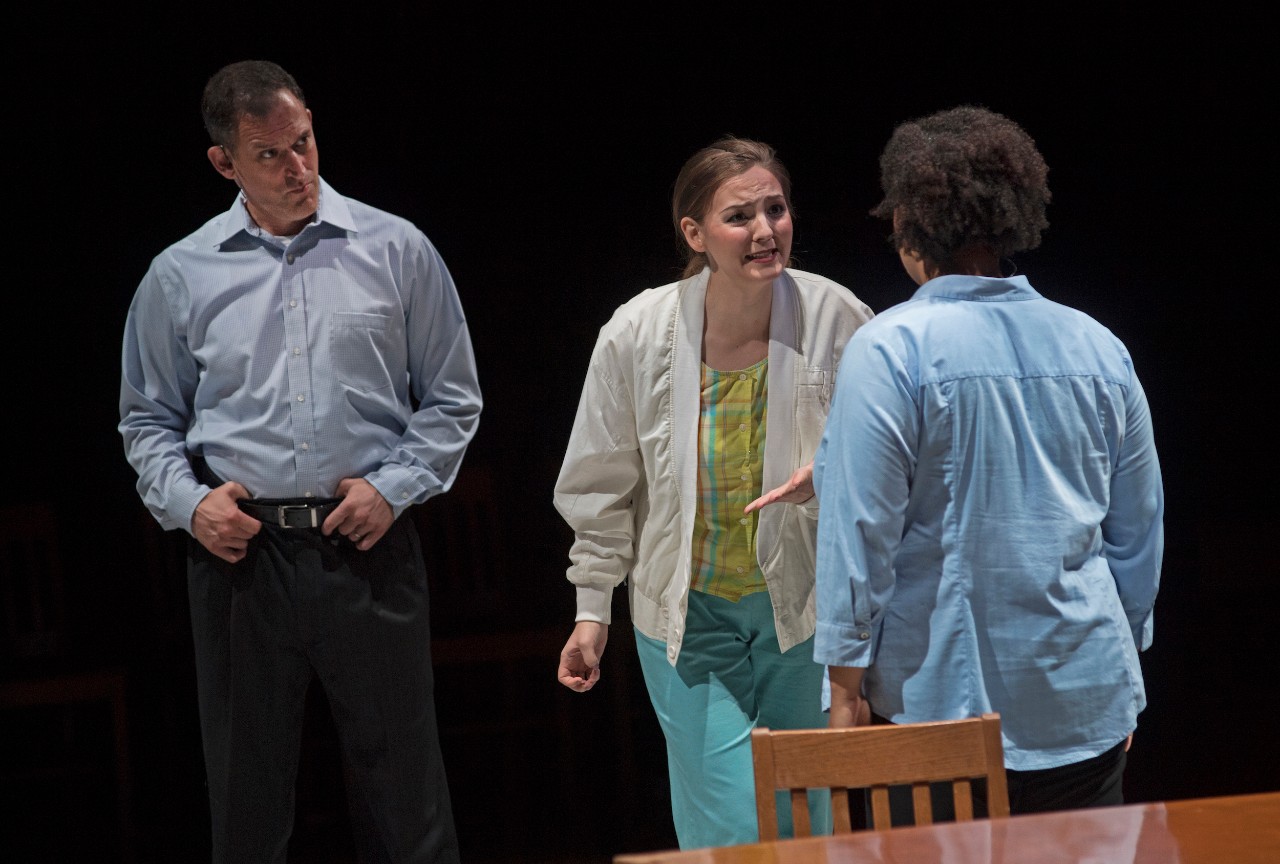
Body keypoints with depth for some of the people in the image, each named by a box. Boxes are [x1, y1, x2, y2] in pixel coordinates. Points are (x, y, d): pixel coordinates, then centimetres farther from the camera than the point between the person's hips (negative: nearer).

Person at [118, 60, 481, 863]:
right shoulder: (180, 276, 7)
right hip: (241, 553, 1)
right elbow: (149, 418, 15)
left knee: (404, 788, 0)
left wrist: (394, 487, -5)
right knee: (247, 791, 7)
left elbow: (453, 399, 9)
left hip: (367, 548, -1)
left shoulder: (396, 250, 4)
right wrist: (186, 503, -2)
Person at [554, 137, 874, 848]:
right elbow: (604, 488, 2)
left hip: (806, 609, 1)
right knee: (728, 833, -6)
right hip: (689, 611, -1)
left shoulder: (836, 320, -12)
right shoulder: (638, 334, -11)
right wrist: (592, 610, 4)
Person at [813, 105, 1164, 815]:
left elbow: (860, 531, -12)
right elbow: (1139, 529, 13)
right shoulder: (1099, 347, 6)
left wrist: (846, 685, -5)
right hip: (1088, 708, 5)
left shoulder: (889, 350, -10)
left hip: (946, 700, -4)